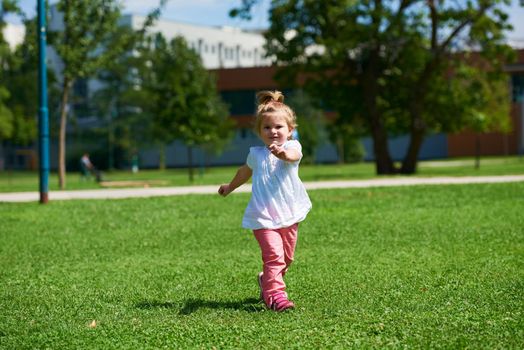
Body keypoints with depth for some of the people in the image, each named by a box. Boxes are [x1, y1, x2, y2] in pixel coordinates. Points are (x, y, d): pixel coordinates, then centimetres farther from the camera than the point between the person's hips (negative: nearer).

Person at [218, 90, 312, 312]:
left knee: (286, 258, 15)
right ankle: (275, 296, -20)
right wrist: (230, 187, 45)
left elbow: (293, 156, -32)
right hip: (263, 217, -1)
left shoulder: (292, 147, -4)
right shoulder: (256, 154, 6)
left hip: (289, 215, 1)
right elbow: (246, 171, 29)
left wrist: (282, 153, -56)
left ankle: (266, 281, 40)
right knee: (274, 255, -17)